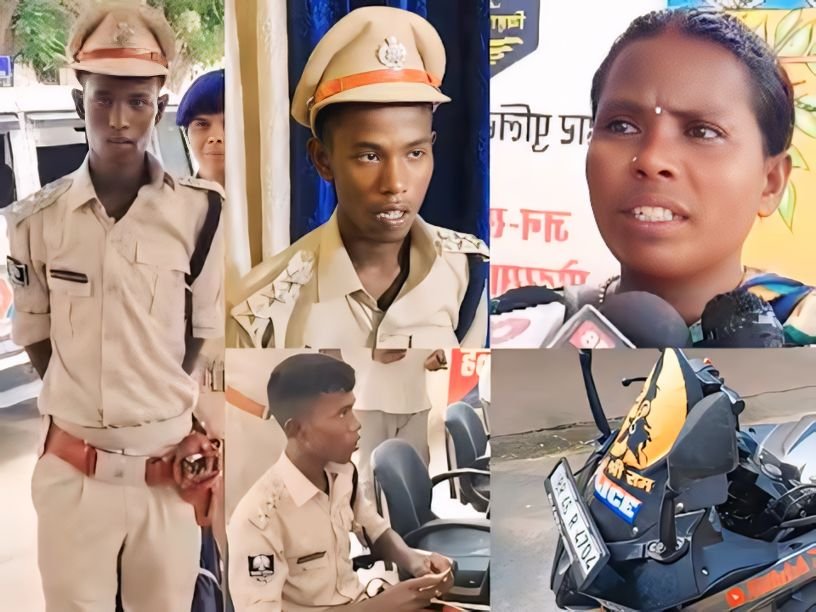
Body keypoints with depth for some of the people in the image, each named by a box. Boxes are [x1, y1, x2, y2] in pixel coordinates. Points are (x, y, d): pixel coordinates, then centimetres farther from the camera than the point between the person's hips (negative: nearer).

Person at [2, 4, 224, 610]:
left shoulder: (199, 213, -7)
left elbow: (207, 337, 4)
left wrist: (168, 416, 3)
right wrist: (83, 407, 4)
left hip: (170, 471, -1)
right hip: (72, 471, 1)